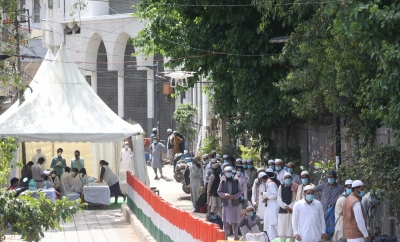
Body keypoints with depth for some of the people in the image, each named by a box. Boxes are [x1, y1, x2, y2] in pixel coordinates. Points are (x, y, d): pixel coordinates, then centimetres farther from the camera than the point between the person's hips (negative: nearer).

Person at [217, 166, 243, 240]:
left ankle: (236, 235, 14)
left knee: (235, 221, 5)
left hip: (235, 204, 0)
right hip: (226, 204, 0)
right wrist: (224, 195, -16)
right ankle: (226, 235, 11)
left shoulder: (236, 182, 1)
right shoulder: (222, 182, 1)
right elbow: (219, 192, 3)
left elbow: (240, 191, 1)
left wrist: (234, 196, -13)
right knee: (225, 221, 3)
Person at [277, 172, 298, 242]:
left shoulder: (295, 187, 2)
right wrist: (285, 207, -9)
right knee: (282, 230, 0)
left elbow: (297, 199, -4)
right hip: (282, 211, 2)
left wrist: (290, 207, -12)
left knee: (291, 230, -1)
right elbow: (279, 199, 4)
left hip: (292, 211, -2)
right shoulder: (281, 187, 8)